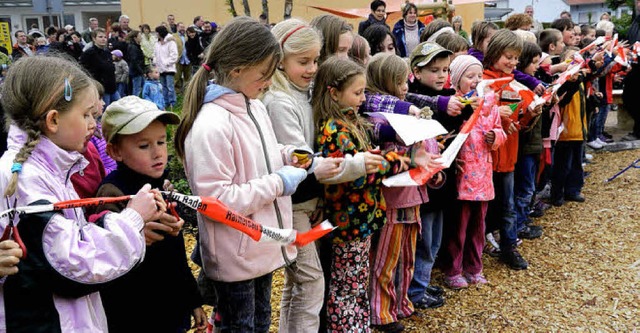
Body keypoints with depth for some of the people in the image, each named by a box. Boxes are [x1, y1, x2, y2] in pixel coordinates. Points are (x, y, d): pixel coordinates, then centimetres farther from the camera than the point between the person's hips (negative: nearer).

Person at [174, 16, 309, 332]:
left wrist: (285, 156, -1)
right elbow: (215, 200, -27)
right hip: (235, 256, -8)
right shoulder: (211, 126, -25)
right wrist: (278, 184, -21)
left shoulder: (256, 108, 3)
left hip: (263, 246, 8)